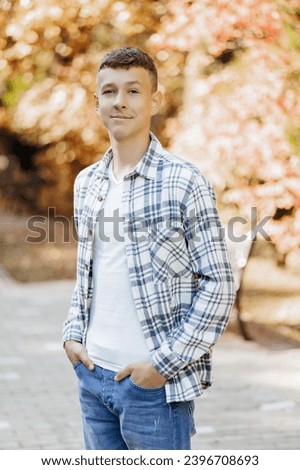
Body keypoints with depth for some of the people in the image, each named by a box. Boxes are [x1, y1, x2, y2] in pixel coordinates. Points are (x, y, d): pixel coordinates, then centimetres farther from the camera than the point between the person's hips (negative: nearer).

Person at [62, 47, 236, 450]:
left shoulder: (184, 183, -10)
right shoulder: (87, 183, 9)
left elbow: (218, 286, -11)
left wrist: (165, 362, -14)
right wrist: (72, 335, 6)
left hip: (155, 384, -6)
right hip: (92, 375, 6)